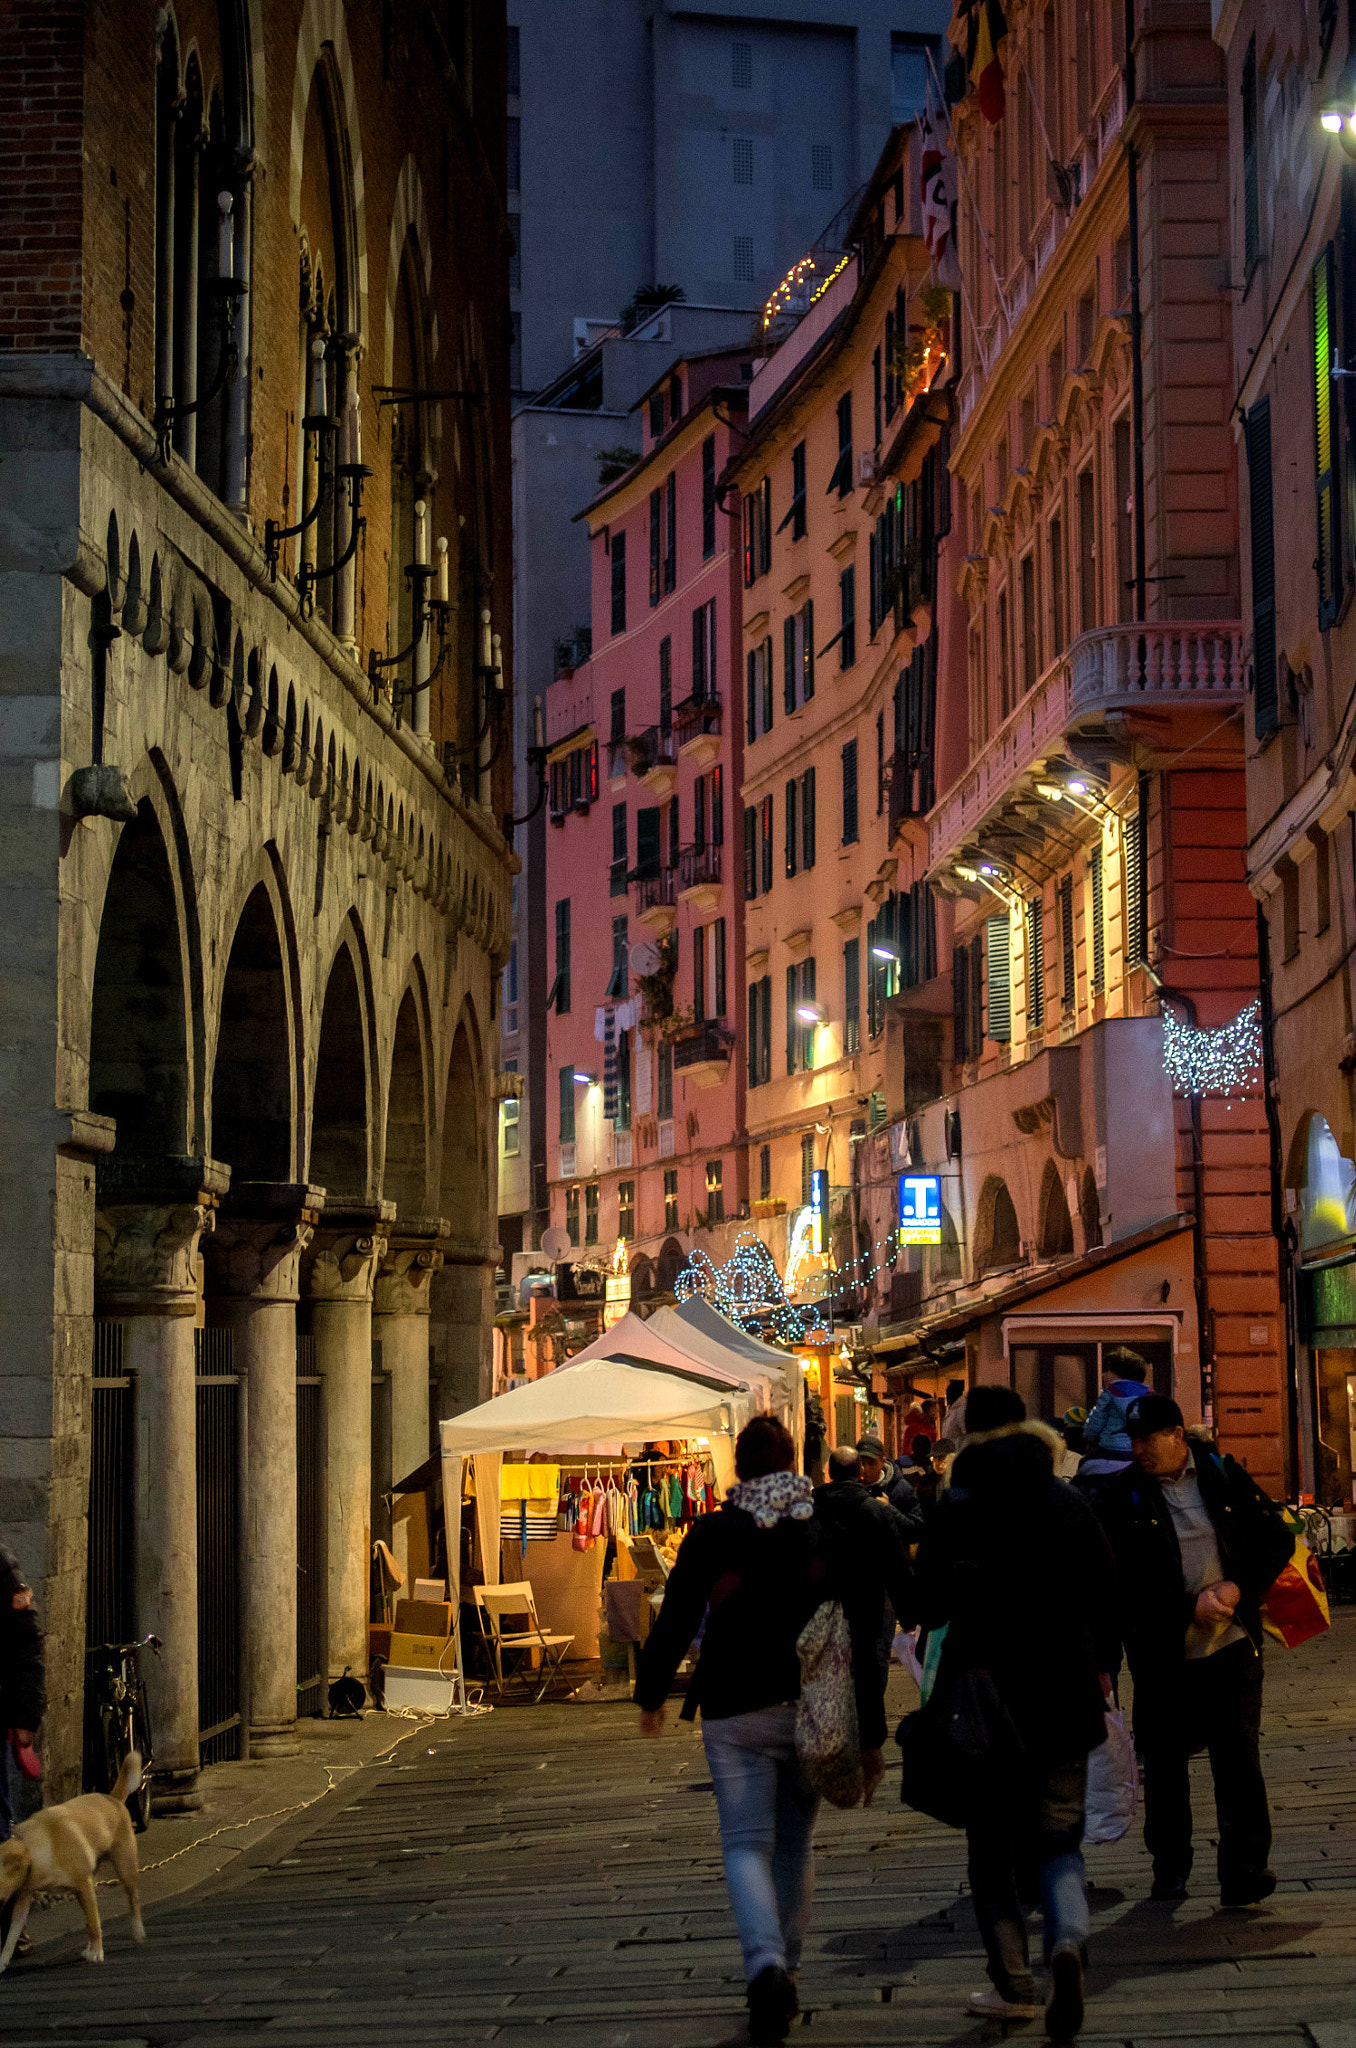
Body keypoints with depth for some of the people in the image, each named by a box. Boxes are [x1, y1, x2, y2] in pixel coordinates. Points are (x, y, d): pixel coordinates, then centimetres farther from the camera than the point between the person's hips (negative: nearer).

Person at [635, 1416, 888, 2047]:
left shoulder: (711, 1535, -5)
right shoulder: (827, 1534, 0)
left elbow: (674, 1621, -2)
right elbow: (860, 1639, 0)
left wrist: (650, 1694, 15)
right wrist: (870, 1734, 4)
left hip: (735, 1715, -2)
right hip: (814, 1712, 2)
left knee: (746, 1844, -1)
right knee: (795, 1841, 18)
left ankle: (766, 1965, -24)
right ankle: (785, 1969, 23)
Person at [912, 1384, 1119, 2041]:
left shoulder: (953, 1511, -6)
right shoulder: (1071, 1505, 1)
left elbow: (928, 1607, -6)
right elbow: (1105, 1595, 5)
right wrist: (1101, 1666, 18)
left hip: (983, 1692, -2)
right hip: (1063, 1695, 2)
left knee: (992, 1844, 12)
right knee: (1058, 1839, 10)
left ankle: (1013, 1983, 9)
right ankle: (1068, 1938, -18)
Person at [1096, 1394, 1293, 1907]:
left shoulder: (1225, 1476, 3)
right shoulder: (1122, 1497, -2)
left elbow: (1278, 1539, 7)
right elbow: (1124, 1578, -9)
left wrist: (1238, 1589, -8)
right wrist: (1191, 1606, -17)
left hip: (1232, 1642, 0)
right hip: (1163, 1653, 0)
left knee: (1237, 1751, -8)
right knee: (1165, 1762, 9)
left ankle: (1244, 1868, -4)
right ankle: (1169, 1867, 24)